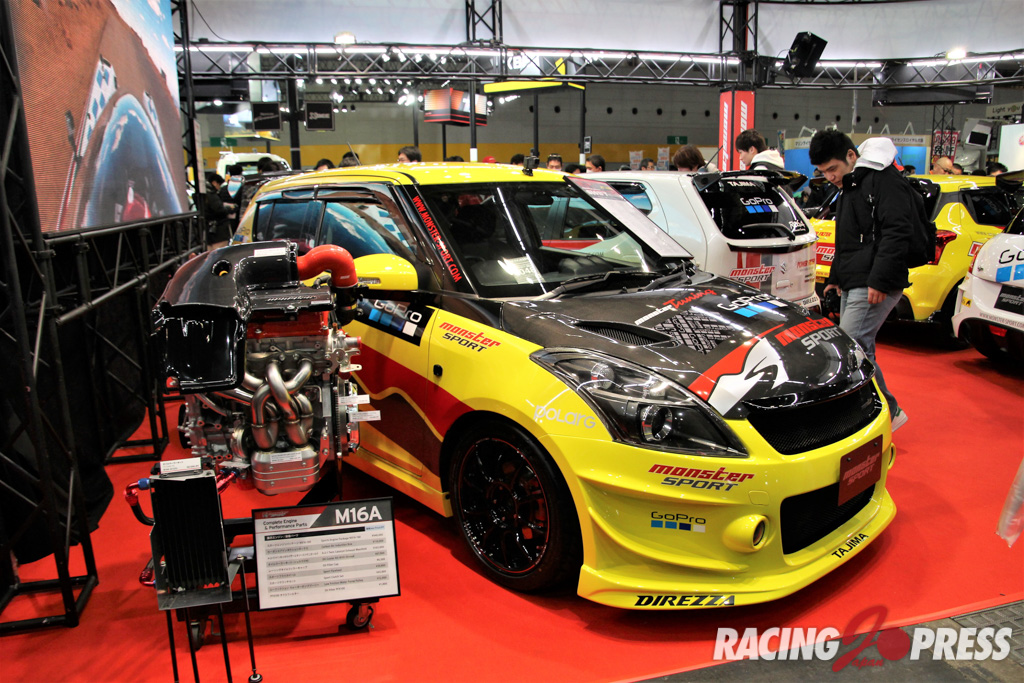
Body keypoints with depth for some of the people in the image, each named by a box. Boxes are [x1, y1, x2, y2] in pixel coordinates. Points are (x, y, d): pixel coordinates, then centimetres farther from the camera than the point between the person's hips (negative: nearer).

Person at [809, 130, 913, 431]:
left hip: (874, 287, -10)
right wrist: (836, 277, 28)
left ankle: (889, 412, -4)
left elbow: (897, 234, -20)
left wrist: (879, 280, -24)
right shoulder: (849, 186, 21)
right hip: (853, 285, 10)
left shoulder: (885, 181, -11)